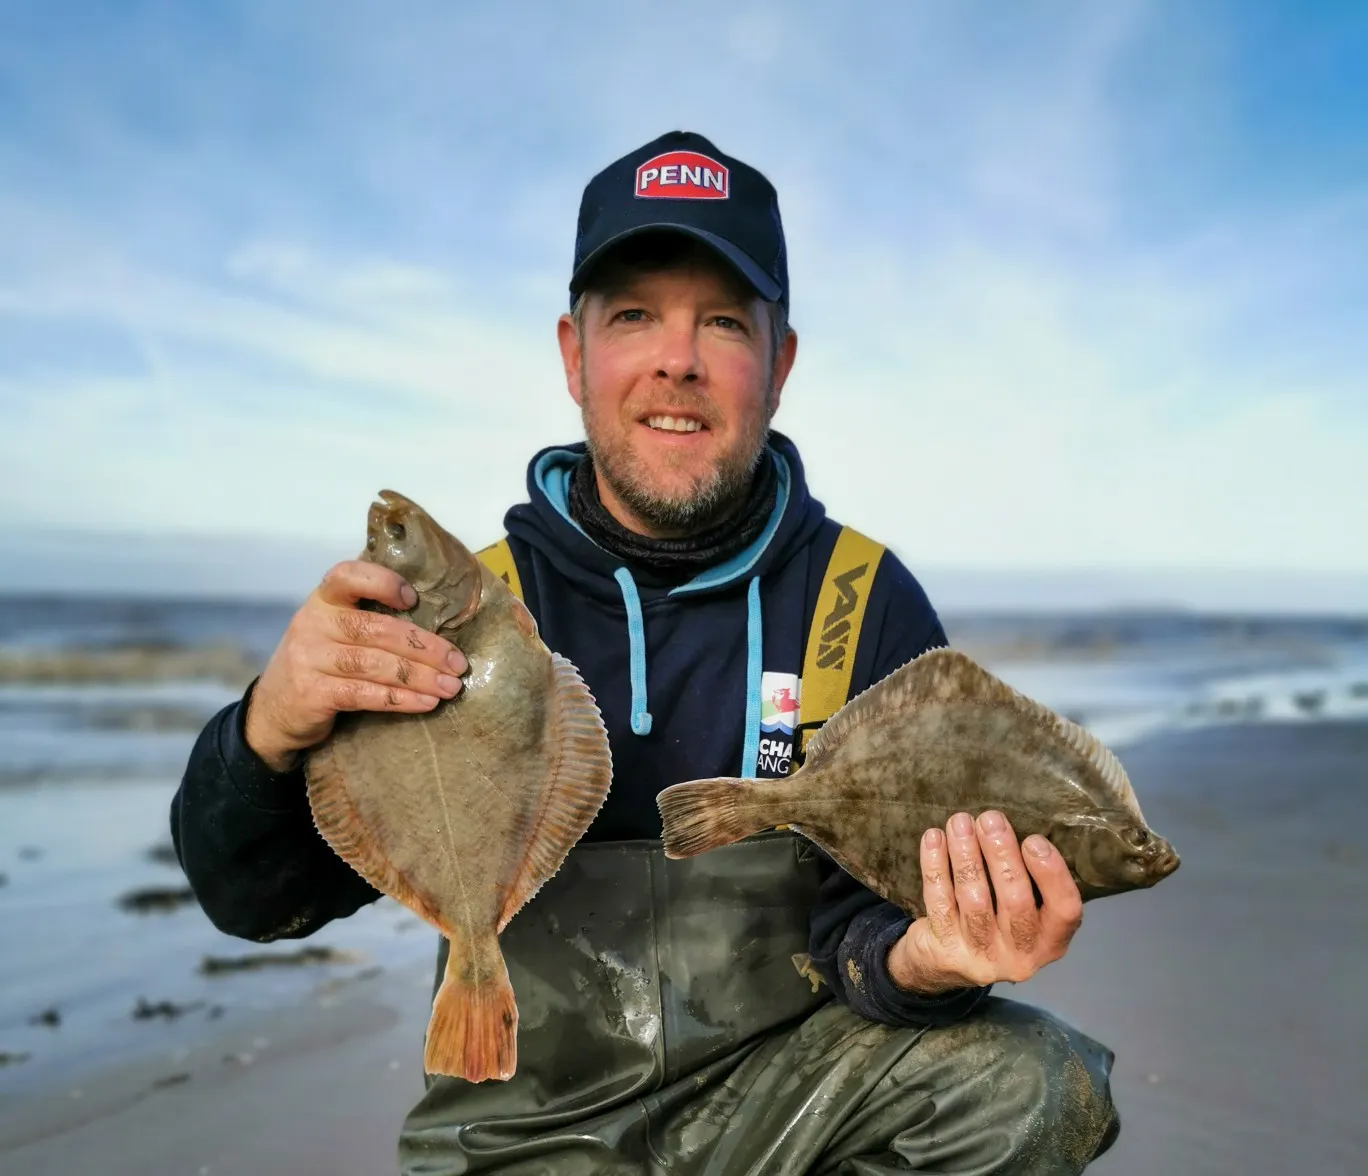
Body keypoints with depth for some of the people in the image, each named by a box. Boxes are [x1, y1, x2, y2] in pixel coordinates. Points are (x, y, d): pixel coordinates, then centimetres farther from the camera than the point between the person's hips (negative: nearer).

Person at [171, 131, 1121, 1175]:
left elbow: (870, 903, -9)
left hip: (783, 1083, -1)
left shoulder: (867, 602, -8)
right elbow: (261, 902, -7)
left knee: (1035, 1083, -22)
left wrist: (909, 961, -33)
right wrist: (267, 740, -29)